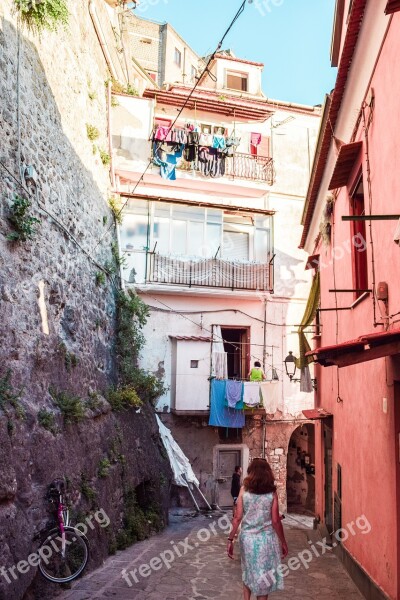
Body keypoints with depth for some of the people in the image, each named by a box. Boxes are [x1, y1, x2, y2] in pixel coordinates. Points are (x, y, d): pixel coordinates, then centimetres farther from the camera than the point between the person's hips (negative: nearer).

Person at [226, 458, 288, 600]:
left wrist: (230, 539, 1)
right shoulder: (271, 492, -6)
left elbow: (237, 518, -6)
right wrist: (283, 542, 4)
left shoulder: (244, 490, -4)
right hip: (266, 539, -1)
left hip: (247, 538, 1)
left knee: (248, 573, 23)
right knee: (264, 577, 14)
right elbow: (275, 521, -7)